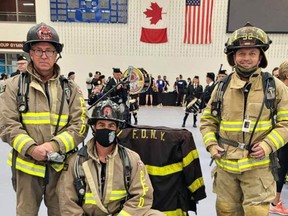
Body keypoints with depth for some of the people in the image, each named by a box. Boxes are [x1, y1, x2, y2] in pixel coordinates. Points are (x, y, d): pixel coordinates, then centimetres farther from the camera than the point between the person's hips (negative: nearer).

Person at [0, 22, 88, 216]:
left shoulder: (70, 89, 2)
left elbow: (80, 125, -4)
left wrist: (54, 145, -17)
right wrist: (31, 148, -18)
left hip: (61, 165, 1)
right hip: (27, 165, -1)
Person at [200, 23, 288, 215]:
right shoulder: (222, 87, 1)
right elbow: (207, 121, 9)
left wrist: (268, 145, -14)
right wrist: (211, 145, -5)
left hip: (258, 166, -2)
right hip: (225, 164, 3)